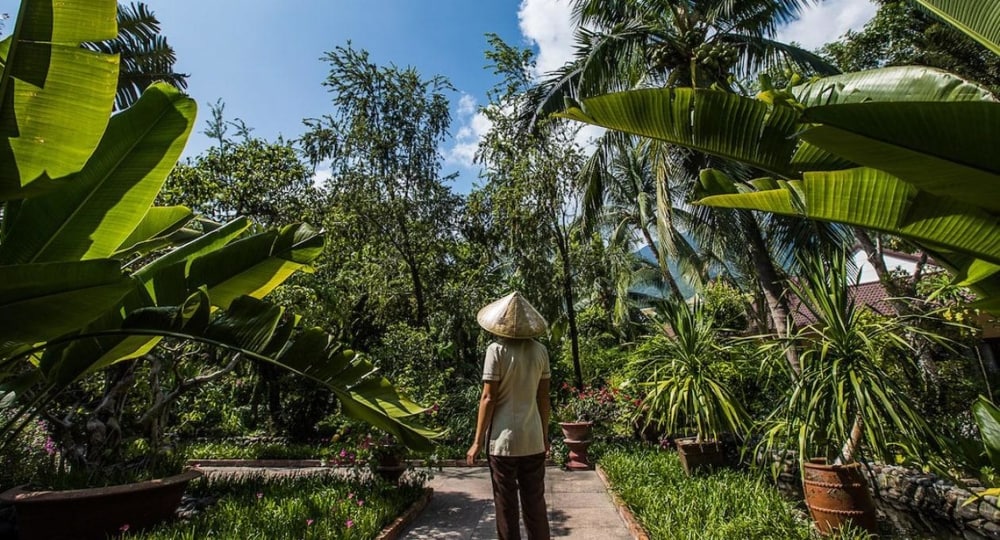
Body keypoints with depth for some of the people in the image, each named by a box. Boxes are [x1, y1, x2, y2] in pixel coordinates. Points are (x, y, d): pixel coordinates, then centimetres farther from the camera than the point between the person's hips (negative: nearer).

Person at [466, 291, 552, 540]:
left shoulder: (497, 349, -12)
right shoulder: (540, 350, 1)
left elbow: (488, 398, -12)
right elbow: (543, 398, 6)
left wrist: (478, 441, -4)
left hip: (504, 440, -4)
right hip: (533, 440, 4)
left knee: (506, 505, 10)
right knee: (535, 503, 15)